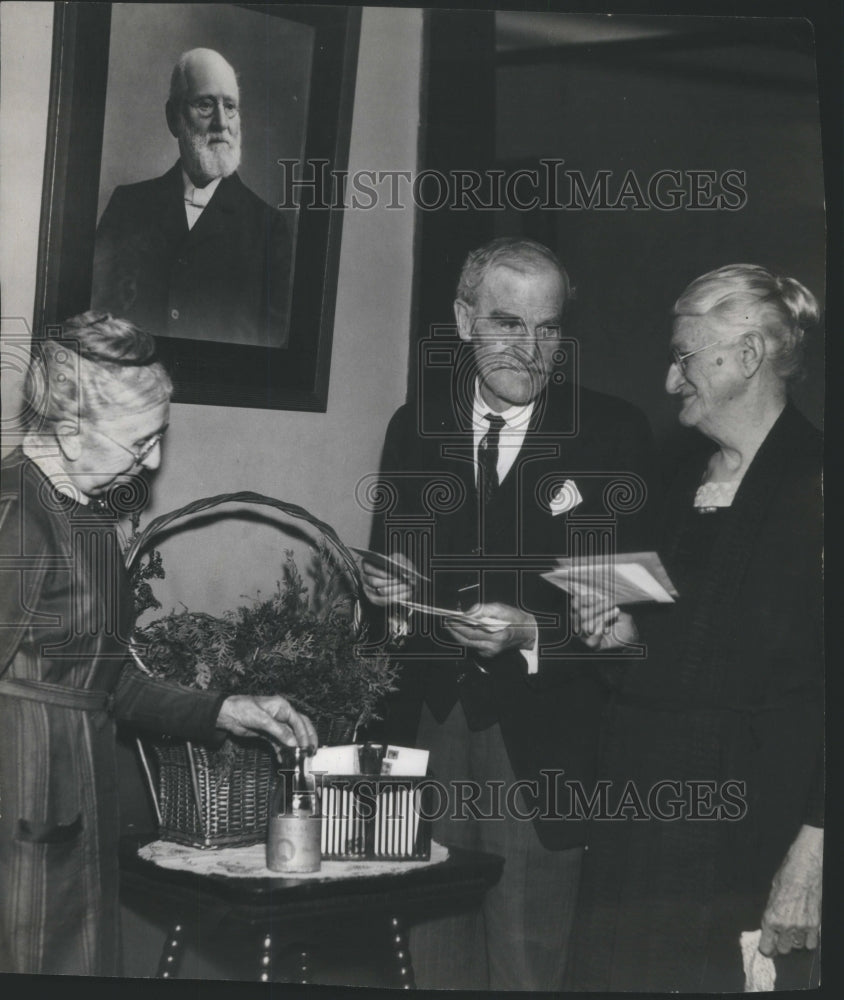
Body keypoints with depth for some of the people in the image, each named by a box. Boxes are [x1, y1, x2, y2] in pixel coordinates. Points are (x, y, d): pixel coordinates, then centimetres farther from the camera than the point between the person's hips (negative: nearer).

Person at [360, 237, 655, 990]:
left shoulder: (614, 434, -5)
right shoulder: (415, 427, 7)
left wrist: (533, 633, -21)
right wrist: (387, 591, -9)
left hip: (540, 736, -3)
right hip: (428, 722, 3)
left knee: (527, 963, 5)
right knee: (434, 955, 14)